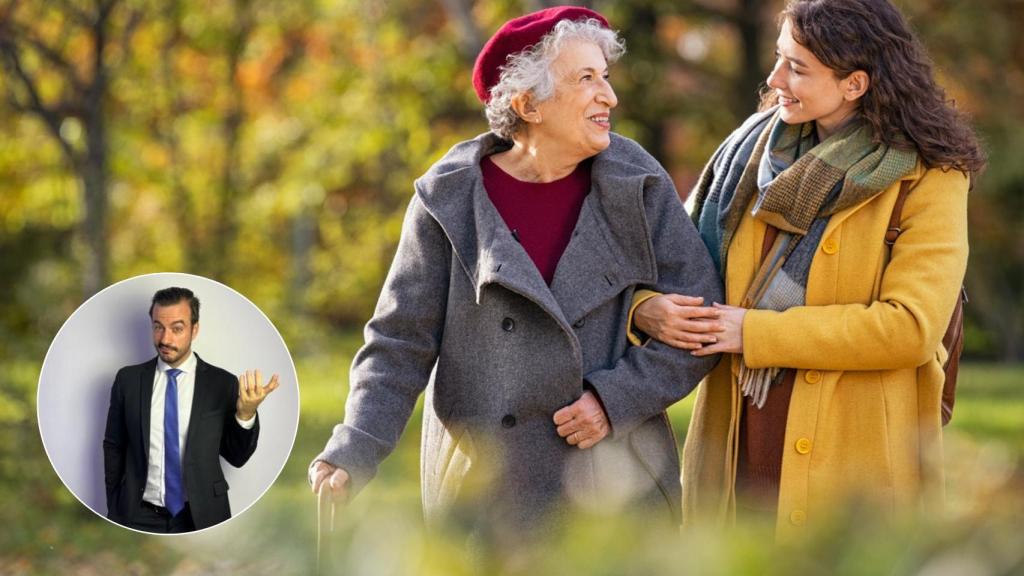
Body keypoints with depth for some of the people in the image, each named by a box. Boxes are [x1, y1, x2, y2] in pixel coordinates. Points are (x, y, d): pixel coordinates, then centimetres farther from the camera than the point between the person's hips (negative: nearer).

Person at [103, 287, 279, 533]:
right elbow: (113, 447, 8)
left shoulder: (222, 384, -4)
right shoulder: (128, 379, 0)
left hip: (202, 519, -1)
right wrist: (114, 513, 7)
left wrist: (246, 414, -17)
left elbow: (236, 457, 0)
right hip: (140, 518, 1)